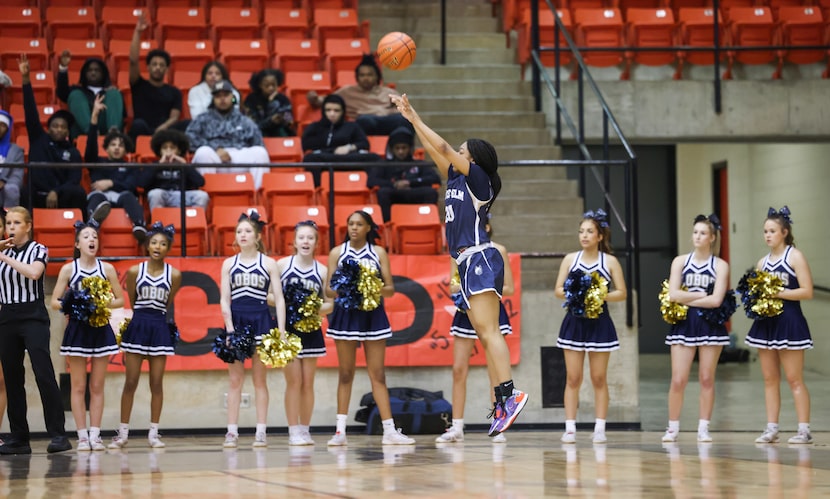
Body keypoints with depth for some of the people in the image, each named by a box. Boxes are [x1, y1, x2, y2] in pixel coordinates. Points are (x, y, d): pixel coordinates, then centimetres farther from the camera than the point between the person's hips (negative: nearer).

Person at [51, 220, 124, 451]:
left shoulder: (107, 269, 3)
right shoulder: (68, 269, 0)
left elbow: (120, 300, 6)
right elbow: (55, 302, -1)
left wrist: (103, 305, -13)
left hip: (101, 330, 1)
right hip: (77, 330, -1)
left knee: (97, 386, 3)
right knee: (79, 386, -1)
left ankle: (95, 434, 6)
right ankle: (82, 435, 3)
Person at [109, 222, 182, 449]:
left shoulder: (174, 275, 1)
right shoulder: (135, 272, 1)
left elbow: (168, 304, 11)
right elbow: (131, 302, 10)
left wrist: (155, 314, 9)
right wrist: (142, 314, 10)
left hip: (159, 328, 0)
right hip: (137, 326, 0)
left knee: (156, 383, 2)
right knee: (130, 382, 0)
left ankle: (153, 433, 8)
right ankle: (123, 432, 6)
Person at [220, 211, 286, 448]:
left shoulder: (269, 264, 4)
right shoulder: (228, 264, 8)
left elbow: (279, 298, 0)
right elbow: (224, 299, 3)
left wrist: (281, 330, -9)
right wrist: (229, 328, -11)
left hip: (261, 321, -1)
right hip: (236, 321, 1)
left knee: (260, 379, 2)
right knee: (235, 379, 0)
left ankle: (261, 432, 3)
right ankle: (232, 432, 0)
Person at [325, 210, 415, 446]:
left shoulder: (378, 253, 7)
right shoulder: (337, 253, 7)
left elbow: (390, 289, 4)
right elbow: (328, 289, 3)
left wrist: (375, 290, -17)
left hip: (372, 314, 0)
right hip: (345, 314, 0)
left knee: (377, 374, -1)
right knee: (345, 373, 2)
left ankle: (389, 431, -2)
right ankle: (340, 430, 5)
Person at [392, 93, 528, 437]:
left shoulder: (478, 178, -3)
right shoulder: (456, 179, 18)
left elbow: (443, 147, -6)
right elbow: (435, 151, 23)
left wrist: (415, 118, 0)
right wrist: (410, 118, 20)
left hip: (480, 259, -9)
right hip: (469, 264, 9)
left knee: (488, 331, -18)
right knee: (484, 334, 3)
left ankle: (510, 393, -25)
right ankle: (502, 403, 0)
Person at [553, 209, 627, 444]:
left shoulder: (610, 261, 0)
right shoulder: (570, 259, 5)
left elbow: (622, 292, -1)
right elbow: (558, 290, 4)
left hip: (599, 323, -1)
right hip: (574, 321, 1)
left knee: (599, 378, 3)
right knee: (573, 378, 0)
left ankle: (600, 429, 6)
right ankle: (570, 428, 2)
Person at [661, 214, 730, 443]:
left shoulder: (720, 266, 1)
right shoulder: (680, 262, 6)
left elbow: (716, 300, -12)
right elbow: (673, 294, -7)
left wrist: (688, 300, -9)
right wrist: (703, 295, -8)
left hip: (710, 324, -1)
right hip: (684, 324, 1)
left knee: (707, 379, 3)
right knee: (678, 380, -3)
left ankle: (704, 428, 9)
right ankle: (673, 427, 4)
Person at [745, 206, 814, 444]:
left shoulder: (795, 257, -5)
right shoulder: (763, 262, 13)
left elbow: (807, 291, -12)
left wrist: (778, 293, -18)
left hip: (788, 321, -6)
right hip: (766, 322, 6)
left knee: (794, 379, -5)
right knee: (769, 379, 6)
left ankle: (804, 430, -2)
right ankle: (771, 429, 10)